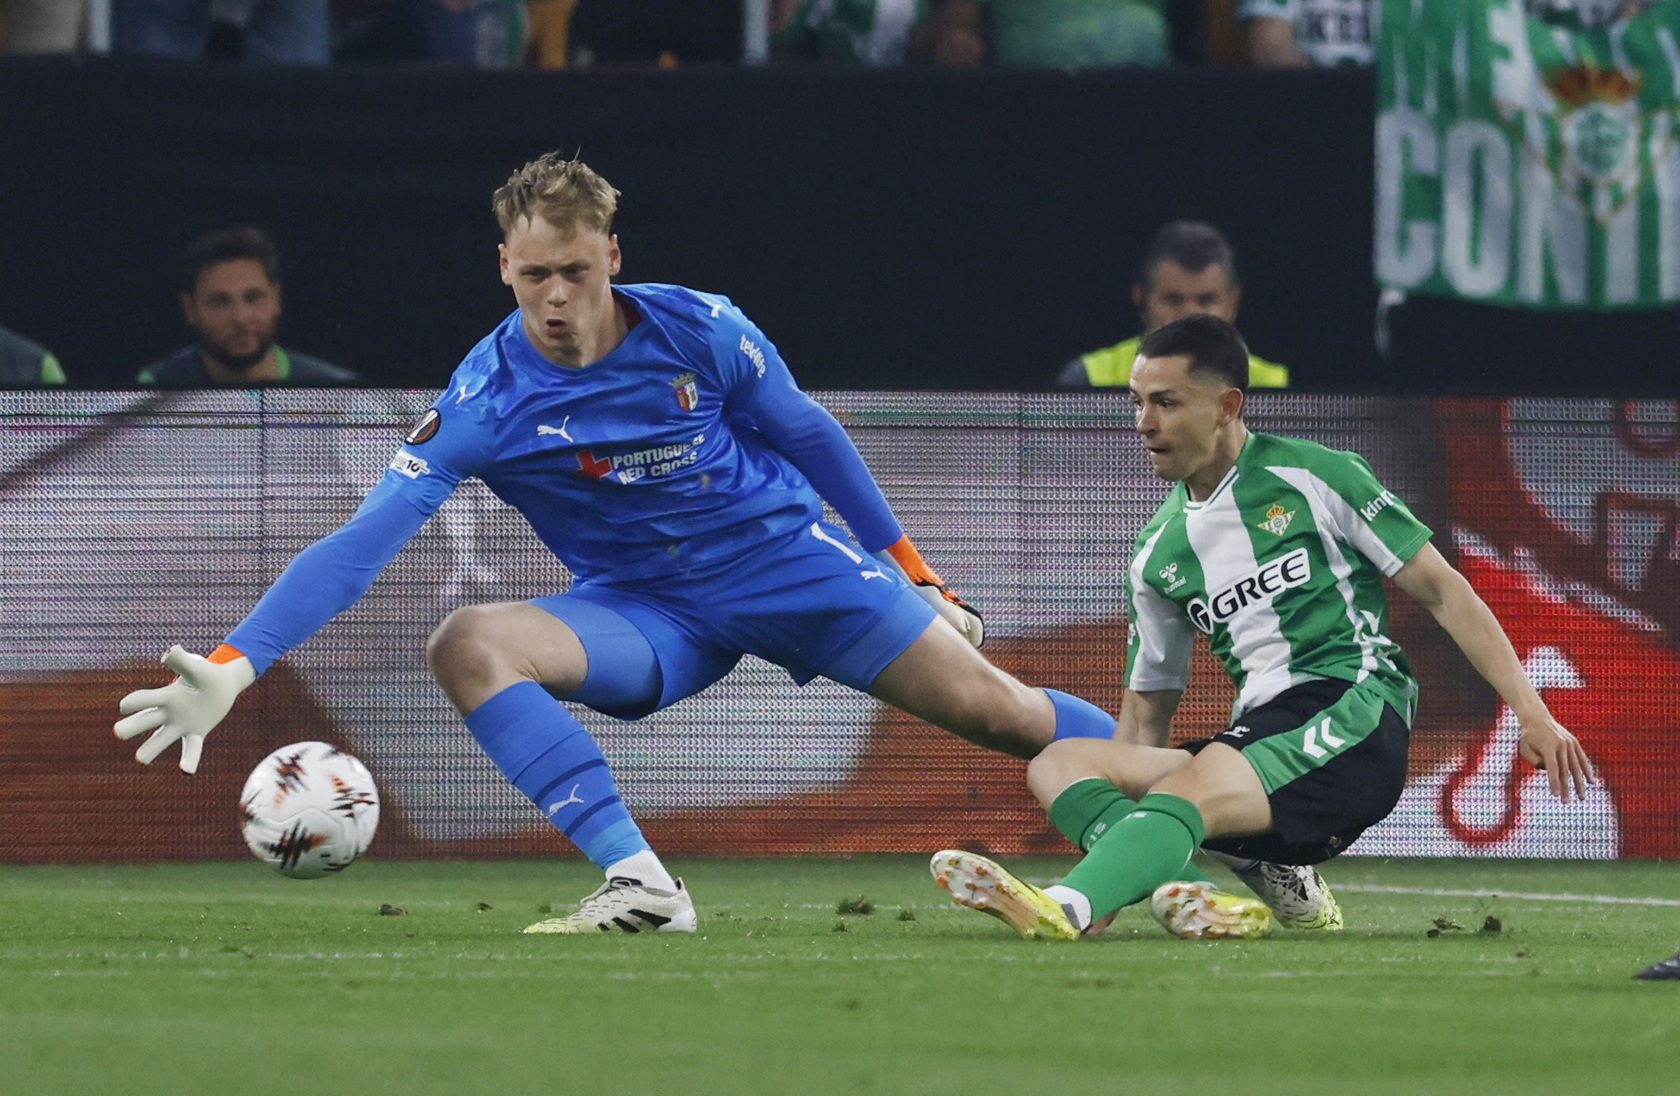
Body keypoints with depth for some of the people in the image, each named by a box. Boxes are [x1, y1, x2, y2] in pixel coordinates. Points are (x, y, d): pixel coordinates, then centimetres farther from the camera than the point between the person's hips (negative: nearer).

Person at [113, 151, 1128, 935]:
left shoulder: (698, 330, -14)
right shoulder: (484, 403, -16)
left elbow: (812, 436, 3)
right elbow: (365, 541, -21)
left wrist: (916, 580, 11)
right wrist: (233, 667, -32)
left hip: (789, 555, 0)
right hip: (644, 612, 0)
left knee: (995, 711, -11)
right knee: (468, 644, -27)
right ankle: (641, 883, -34)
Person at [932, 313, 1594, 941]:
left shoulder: (1314, 478, 4)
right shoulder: (1159, 554, 19)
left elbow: (1441, 591, 5)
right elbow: (1146, 712, 23)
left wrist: (1532, 712, -3)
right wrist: (1108, 803, 7)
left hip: (1354, 713, -6)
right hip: (1256, 741, 7)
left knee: (1194, 788, -34)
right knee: (1057, 763, -13)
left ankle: (1068, 906, -62)